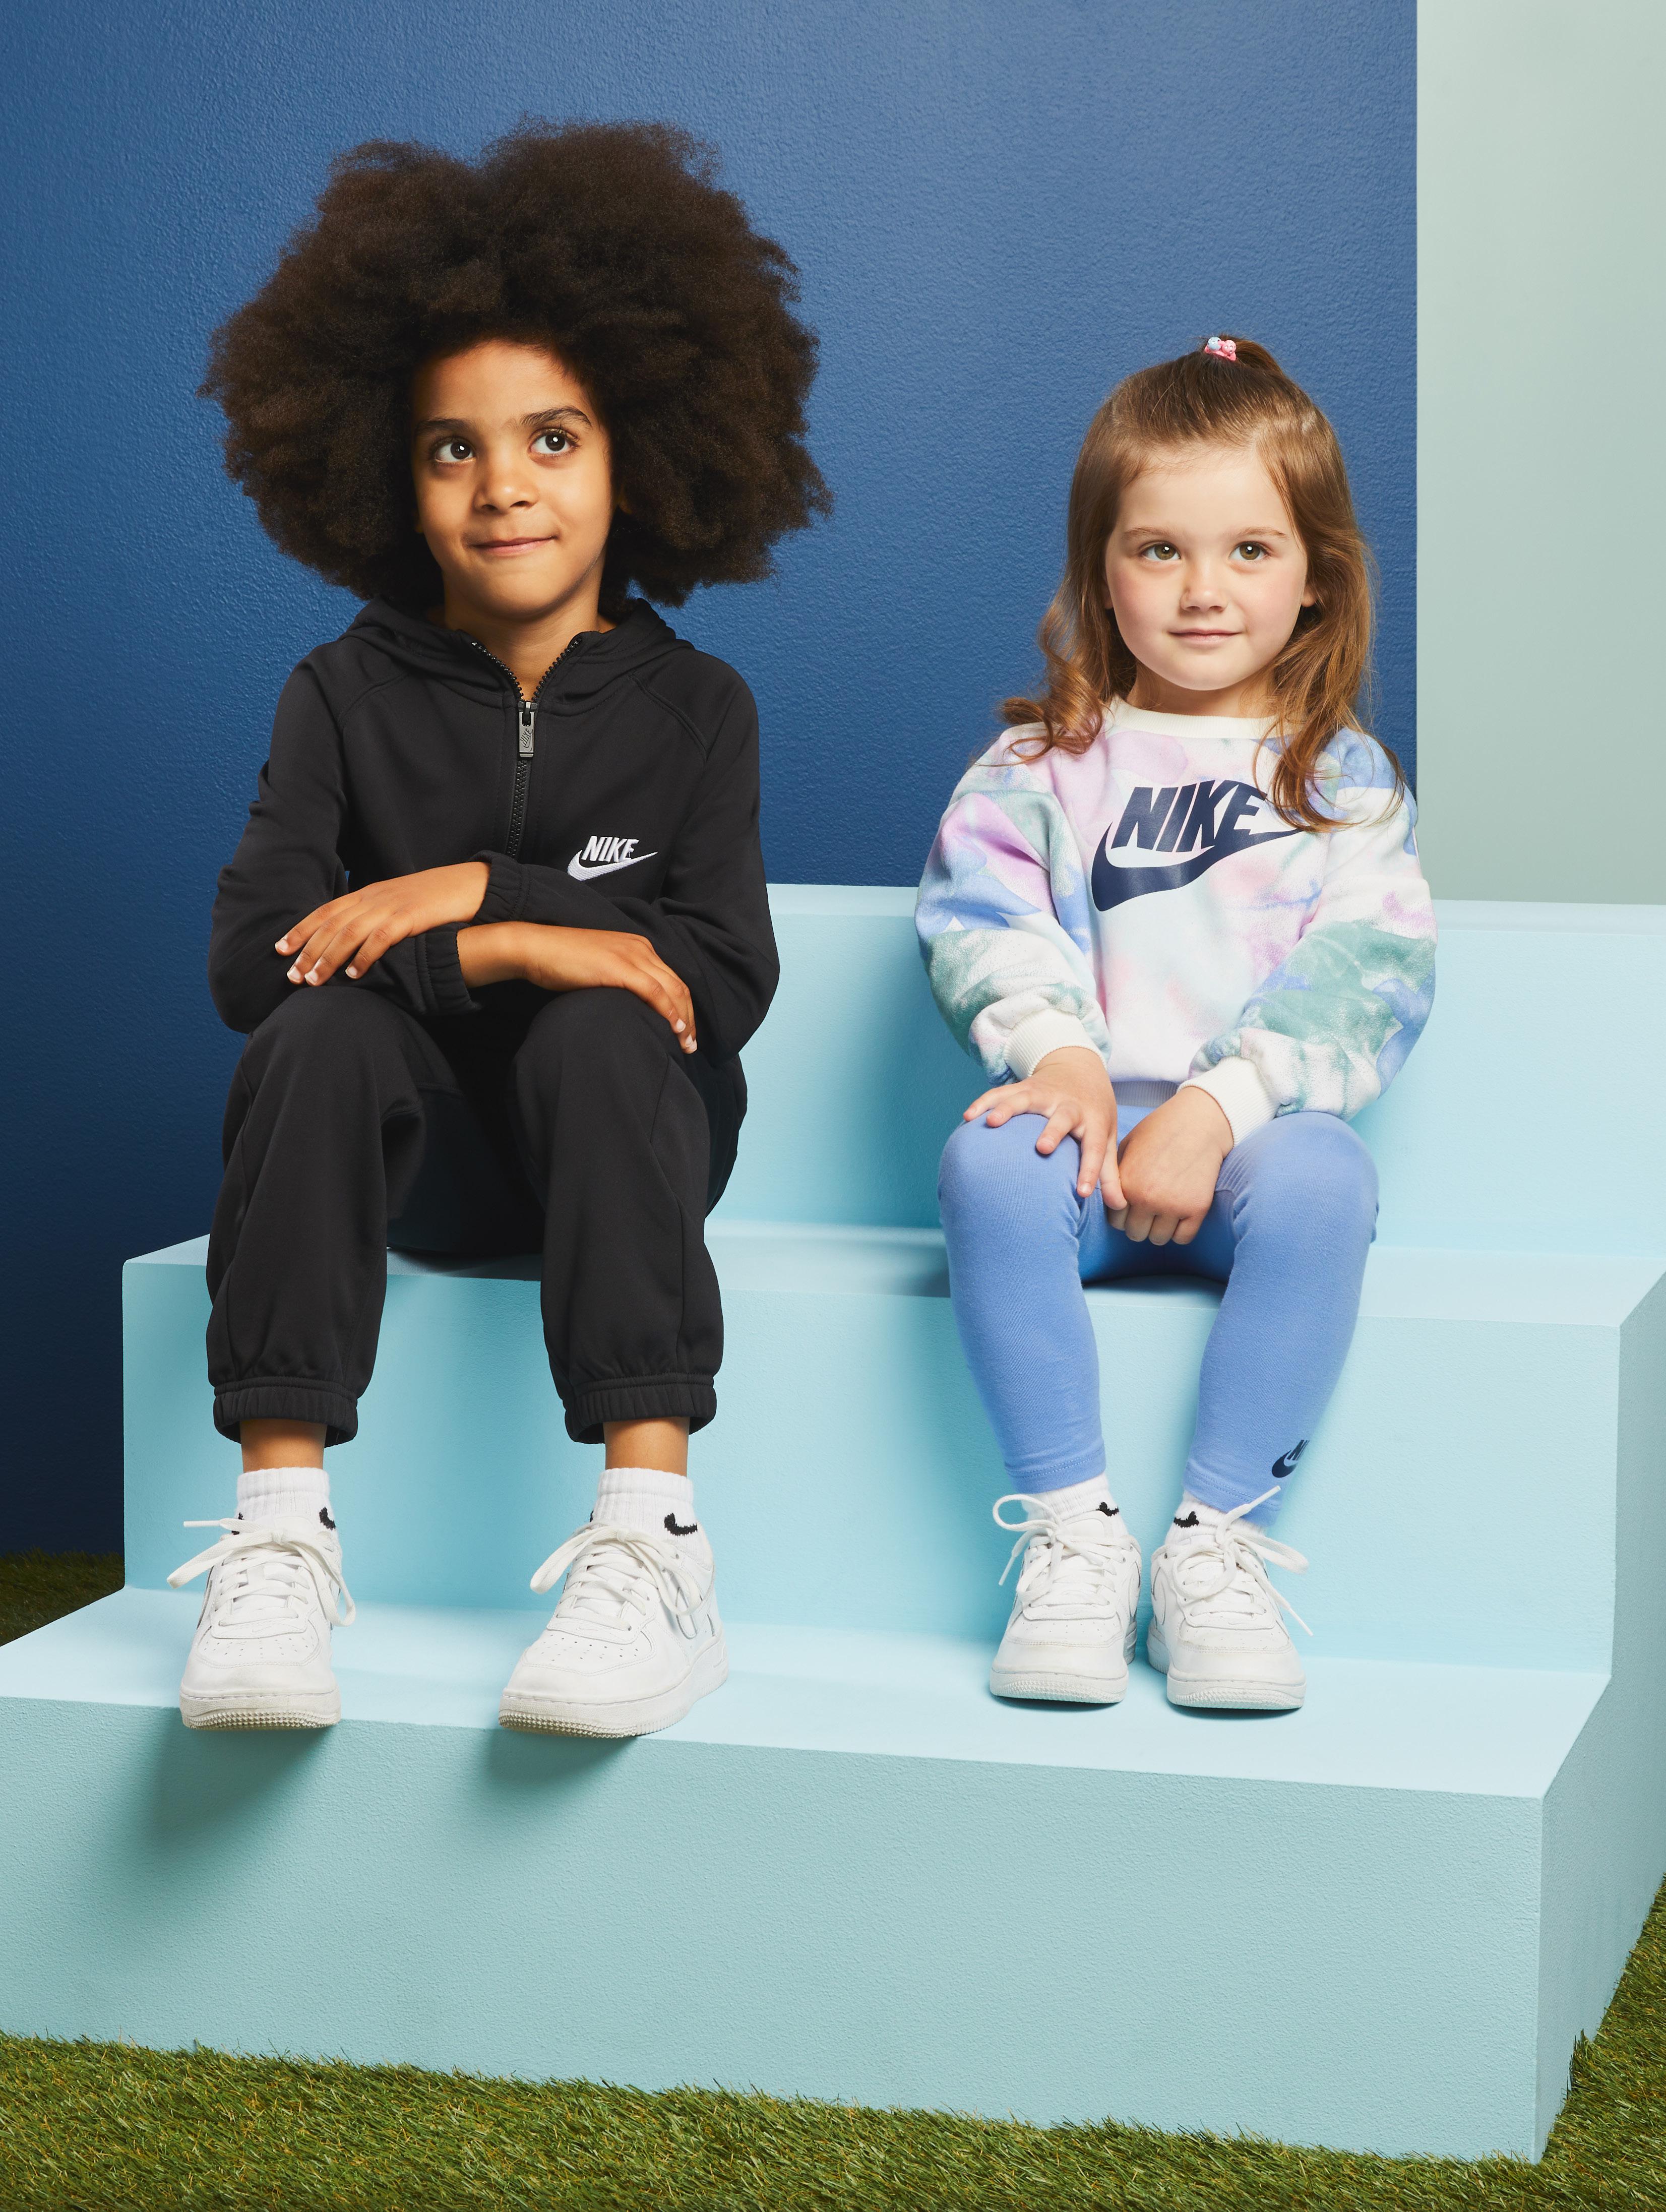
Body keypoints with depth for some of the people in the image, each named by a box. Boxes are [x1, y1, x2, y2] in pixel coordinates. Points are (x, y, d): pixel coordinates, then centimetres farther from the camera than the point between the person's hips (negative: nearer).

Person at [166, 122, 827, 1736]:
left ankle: (652, 1545, -43)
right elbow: (248, 954, -12)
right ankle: (278, 1540, -37)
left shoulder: (688, 706, 1)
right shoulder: (349, 697, 2)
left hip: (626, 1127, -1)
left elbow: (723, 977, -12)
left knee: (599, 1031, -33)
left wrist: (472, 888, -19)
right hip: (425, 1147, 1)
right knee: (323, 1027, -30)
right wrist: (508, 947, -24)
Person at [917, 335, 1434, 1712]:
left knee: (1322, 1180, -35)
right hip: (1086, 1124, 1)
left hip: (1256, 1131, -1)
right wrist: (1057, 1049, -22)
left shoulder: (1343, 777, 9)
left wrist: (1210, 1111, -18)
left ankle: (1218, 1542, -27)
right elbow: (979, 915, -1)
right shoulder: (1041, 767, 14)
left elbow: (1369, 972, -4)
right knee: (989, 1162, -32)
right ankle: (1073, 1531, -25)